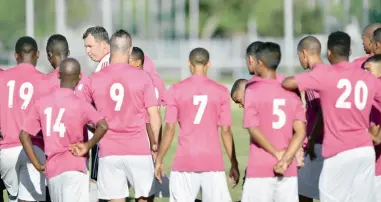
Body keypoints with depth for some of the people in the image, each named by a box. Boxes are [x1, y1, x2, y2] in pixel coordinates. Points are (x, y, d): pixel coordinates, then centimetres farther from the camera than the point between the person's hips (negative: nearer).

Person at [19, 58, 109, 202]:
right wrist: (88, 146, -7)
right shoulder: (81, 105, -7)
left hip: (52, 170, 5)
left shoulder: (41, 103, 6)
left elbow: (24, 135, 5)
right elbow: (103, 126, -22)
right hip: (74, 168, -5)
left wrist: (38, 165, 8)